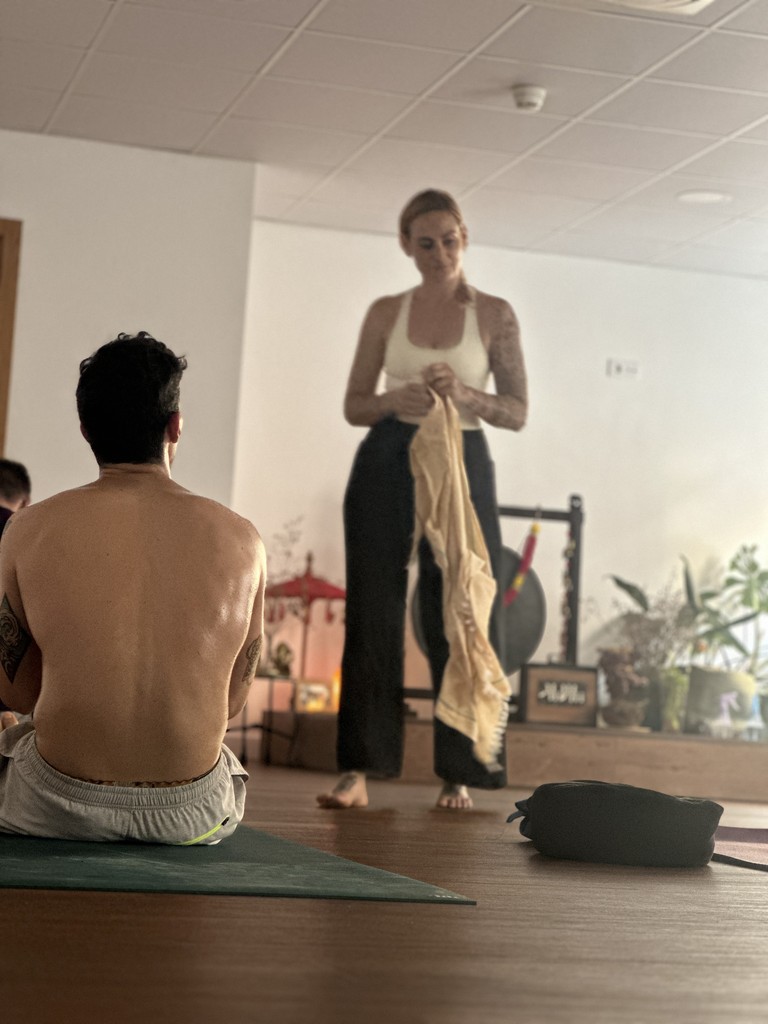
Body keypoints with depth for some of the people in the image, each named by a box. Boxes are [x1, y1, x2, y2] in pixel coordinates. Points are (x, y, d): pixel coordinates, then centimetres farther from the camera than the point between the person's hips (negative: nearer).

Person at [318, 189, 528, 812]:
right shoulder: (386, 313, 9)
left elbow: (518, 413, 3)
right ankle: (359, 770, -5)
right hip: (386, 464, 1)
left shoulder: (494, 315, 4)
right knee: (373, 614, -5)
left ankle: (457, 774, 6)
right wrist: (395, 399, -11)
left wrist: (465, 394, -15)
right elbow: (354, 405, 10)